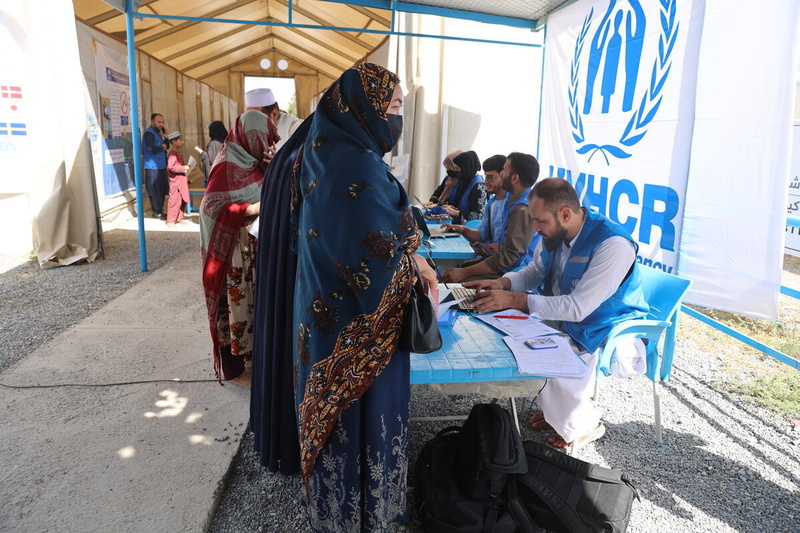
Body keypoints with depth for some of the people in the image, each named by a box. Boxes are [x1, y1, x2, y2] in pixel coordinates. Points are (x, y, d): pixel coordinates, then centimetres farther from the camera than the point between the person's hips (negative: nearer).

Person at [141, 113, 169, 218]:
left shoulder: (158, 133, 17)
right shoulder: (149, 133, -12)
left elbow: (166, 147, 15)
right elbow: (151, 149, -23)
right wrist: (162, 147, -8)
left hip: (161, 166, 9)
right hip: (153, 167, -9)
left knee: (162, 190, 12)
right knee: (155, 191, -6)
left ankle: (160, 211, 21)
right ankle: (157, 212, 0)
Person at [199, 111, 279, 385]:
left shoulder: (253, 162, 9)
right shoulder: (228, 166, -15)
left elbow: (264, 195, 16)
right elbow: (210, 205, -21)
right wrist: (251, 209, -31)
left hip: (256, 246, 8)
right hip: (235, 248, -8)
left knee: (254, 300, 15)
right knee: (237, 302, 1)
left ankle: (250, 352, 30)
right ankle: (233, 368, 14)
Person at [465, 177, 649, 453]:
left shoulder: (613, 244, -29)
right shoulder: (554, 233, -5)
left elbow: (577, 307, -33)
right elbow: (534, 272, 12)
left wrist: (514, 300, -34)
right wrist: (502, 283, -10)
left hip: (606, 333, -8)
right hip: (564, 317, 8)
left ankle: (584, 426, 8)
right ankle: (556, 408, 17)